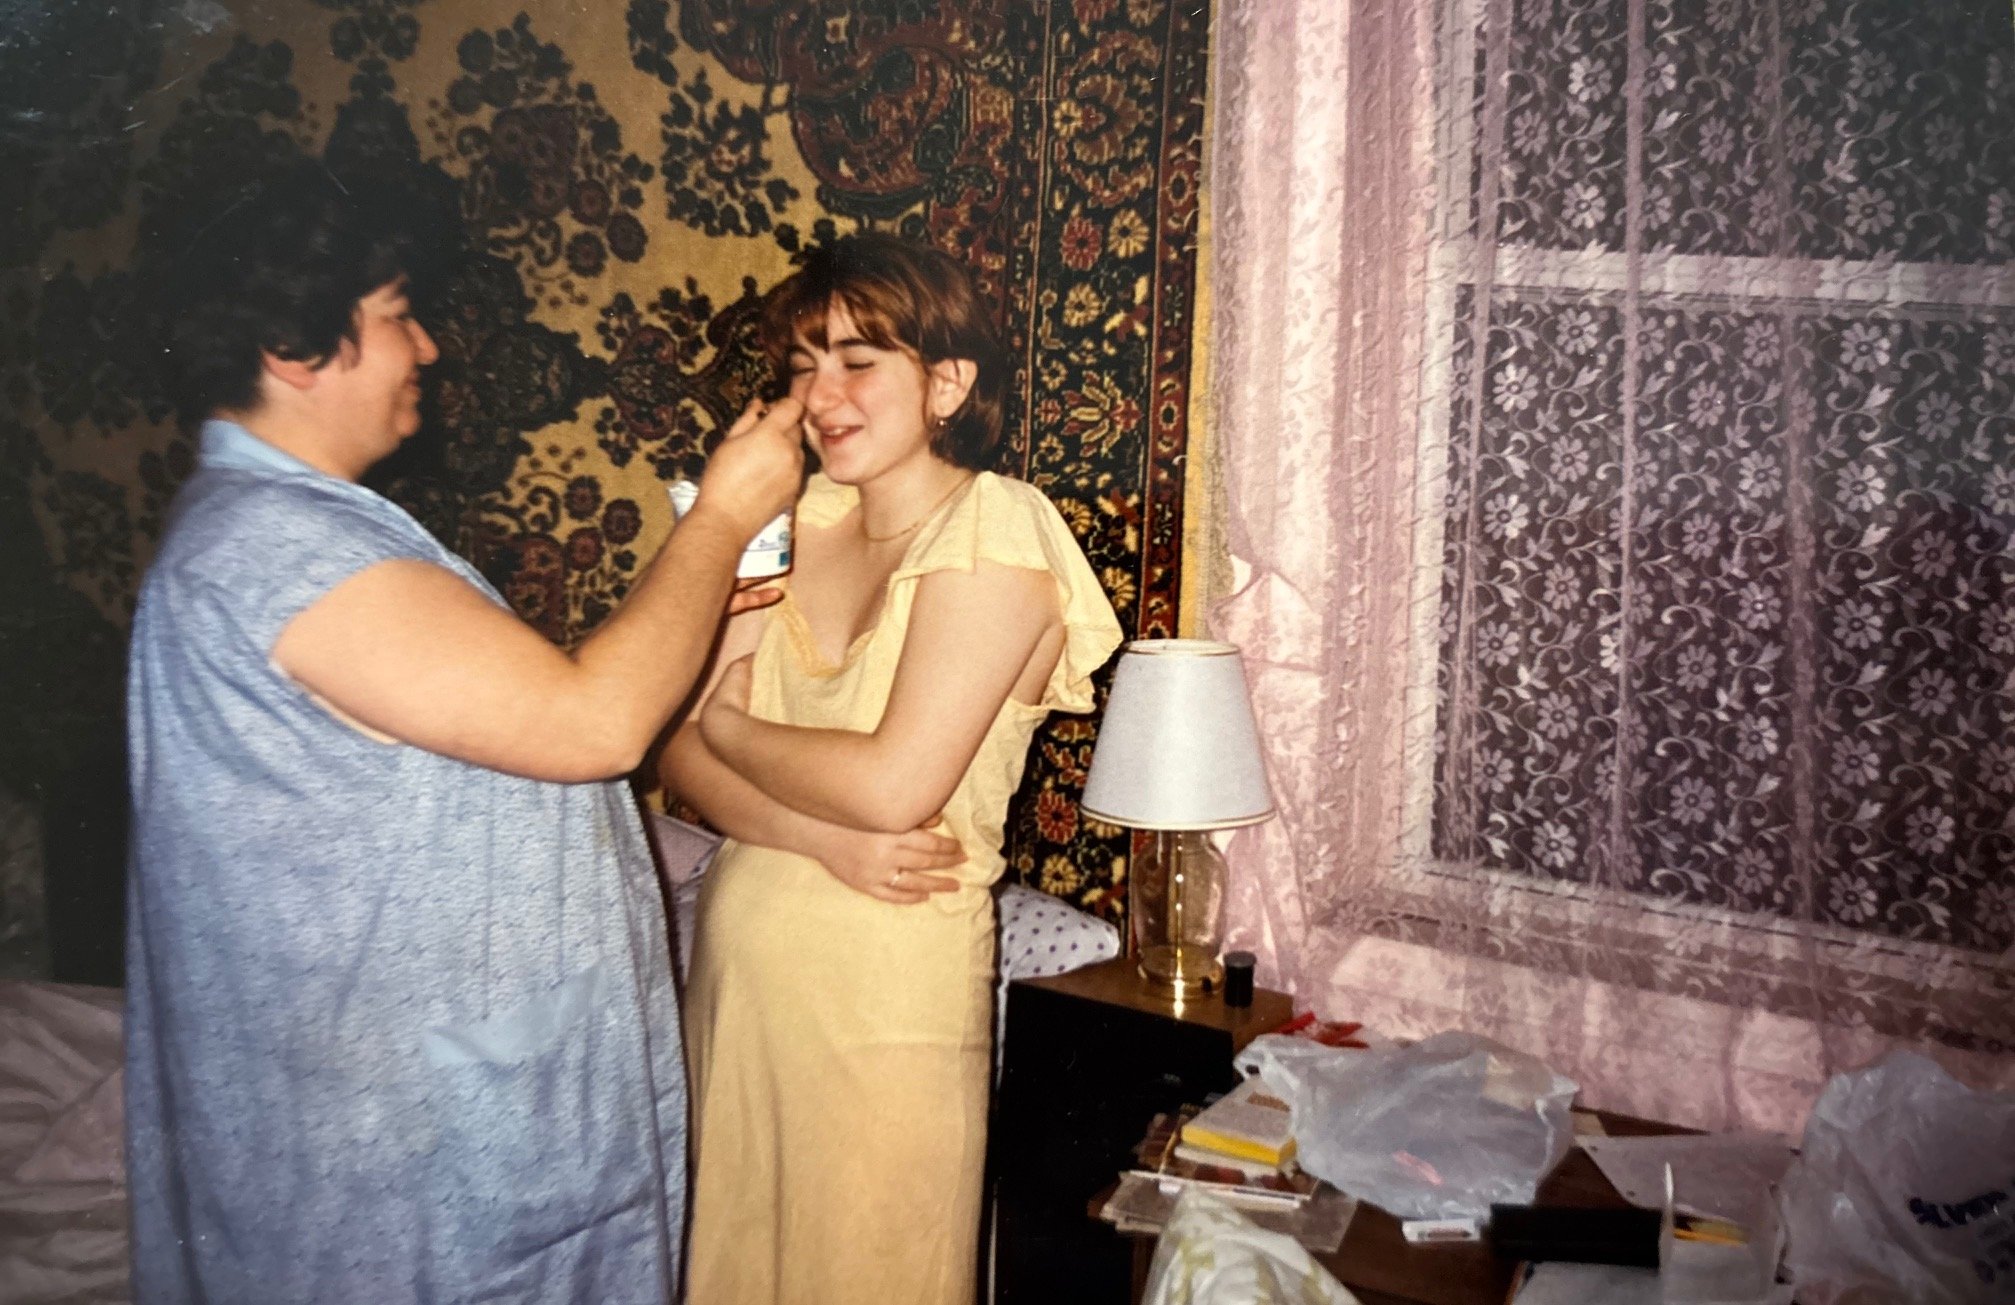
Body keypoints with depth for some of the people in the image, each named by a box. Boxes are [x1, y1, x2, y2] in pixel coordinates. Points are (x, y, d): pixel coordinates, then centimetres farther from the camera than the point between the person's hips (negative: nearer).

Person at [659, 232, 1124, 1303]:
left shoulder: (993, 532, -13)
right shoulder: (802, 521, 5)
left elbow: (895, 785, -23)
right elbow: (680, 751, -1)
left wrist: (731, 728, -7)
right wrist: (827, 840, -18)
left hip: (887, 985, -6)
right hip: (737, 962, 6)